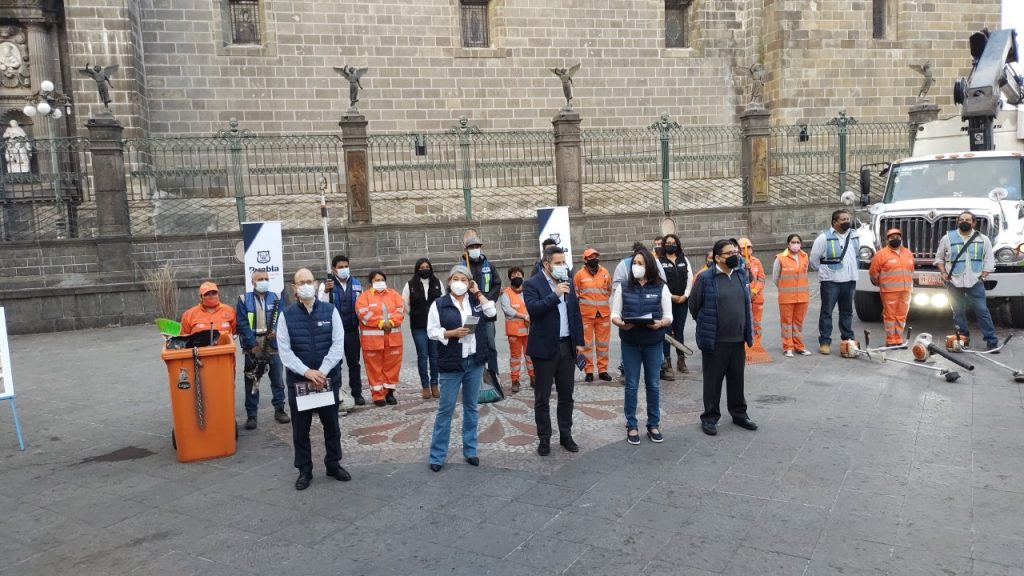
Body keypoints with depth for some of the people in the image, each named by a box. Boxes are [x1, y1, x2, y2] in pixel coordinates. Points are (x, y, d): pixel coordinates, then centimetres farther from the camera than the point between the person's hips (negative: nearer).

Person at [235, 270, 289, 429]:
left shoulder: (276, 298, 7)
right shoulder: (244, 300, 0)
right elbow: (242, 324, -7)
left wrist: (275, 331, -20)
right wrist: (254, 345, -14)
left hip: (273, 345, 2)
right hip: (252, 346, -2)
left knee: (277, 379, 8)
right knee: (251, 381, 3)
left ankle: (279, 410, 21)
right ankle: (251, 415, 11)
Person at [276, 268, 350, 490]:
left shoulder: (330, 311, -2)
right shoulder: (287, 315, -2)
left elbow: (338, 344, -6)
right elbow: (284, 351, -6)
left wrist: (322, 372, -16)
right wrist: (307, 372, -17)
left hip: (328, 378, 0)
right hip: (297, 380, 0)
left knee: (332, 424, 12)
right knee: (300, 428, 8)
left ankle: (334, 465, 28)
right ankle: (304, 470, 22)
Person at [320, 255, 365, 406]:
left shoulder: (356, 284, 5)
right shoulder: (327, 285, -4)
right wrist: (326, 291, -28)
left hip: (352, 330, 3)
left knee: (354, 362, 10)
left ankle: (357, 393, 19)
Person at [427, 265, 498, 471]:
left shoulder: (476, 301, 7)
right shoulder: (439, 304, -3)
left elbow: (492, 312, -9)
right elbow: (432, 331, -5)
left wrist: (478, 292, -5)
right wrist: (453, 333, -18)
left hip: (475, 361, 4)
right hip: (451, 363, -3)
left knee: (471, 407, 12)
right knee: (446, 408, 0)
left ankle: (470, 450, 23)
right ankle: (437, 455, 8)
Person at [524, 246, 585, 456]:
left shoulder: (568, 283, 10)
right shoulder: (533, 284, -7)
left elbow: (576, 313, 13)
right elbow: (533, 308, -23)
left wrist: (579, 341, 10)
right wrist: (555, 295, -24)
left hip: (567, 346, 5)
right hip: (544, 348, -5)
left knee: (566, 396, 12)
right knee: (542, 398, 4)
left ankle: (566, 435, 24)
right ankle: (544, 439, 15)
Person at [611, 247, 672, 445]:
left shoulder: (661, 288, -1)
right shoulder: (623, 287, 1)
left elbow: (669, 316, 0)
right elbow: (614, 314, 2)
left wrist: (661, 323, -22)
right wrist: (620, 323, -20)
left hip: (654, 343, 0)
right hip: (630, 343, 0)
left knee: (653, 385, 10)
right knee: (631, 385, 6)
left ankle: (653, 424, 24)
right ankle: (631, 426, 17)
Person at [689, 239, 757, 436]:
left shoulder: (741, 275, 7)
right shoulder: (705, 279, -12)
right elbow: (694, 305, -3)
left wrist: (747, 332, 17)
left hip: (738, 339, 5)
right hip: (715, 340, -5)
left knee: (737, 379, 17)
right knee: (713, 380, 6)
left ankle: (739, 414, 32)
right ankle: (709, 417, 18)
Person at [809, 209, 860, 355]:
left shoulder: (854, 236, 7)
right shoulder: (824, 237, -11)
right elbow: (814, 258, -4)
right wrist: (823, 271, 5)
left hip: (849, 280, 5)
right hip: (830, 281, -5)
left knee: (847, 311, 14)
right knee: (827, 312, 0)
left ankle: (848, 339, 24)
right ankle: (824, 342, 3)